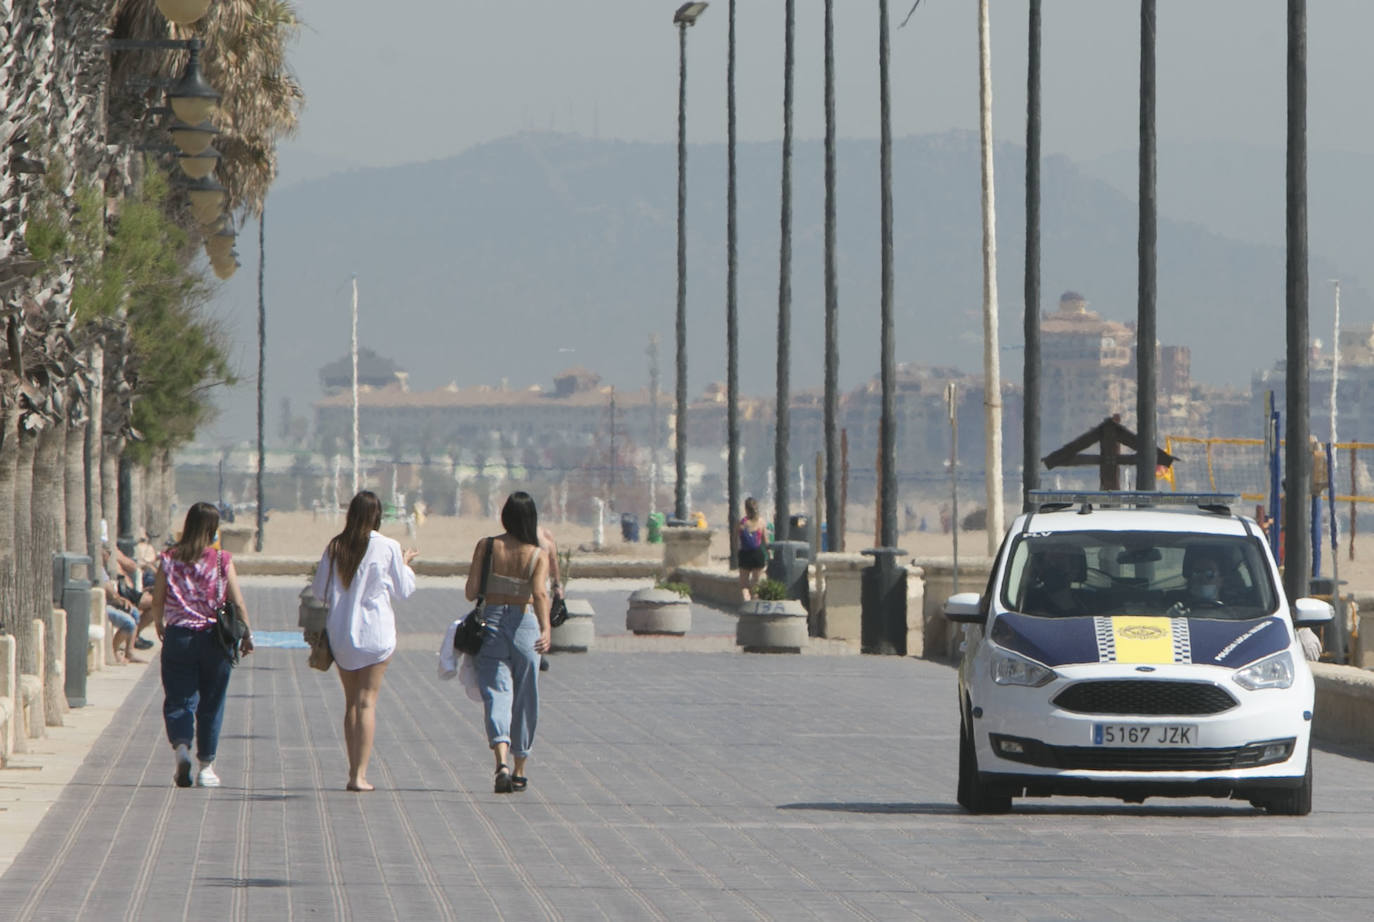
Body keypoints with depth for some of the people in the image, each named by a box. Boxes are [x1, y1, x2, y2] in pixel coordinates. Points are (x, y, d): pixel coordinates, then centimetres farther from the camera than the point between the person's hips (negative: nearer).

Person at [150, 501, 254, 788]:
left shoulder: (169, 558, -1)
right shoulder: (222, 560, -5)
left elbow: (157, 600, 3)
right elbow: (237, 601, -5)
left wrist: (159, 625, 22)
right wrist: (246, 634, 7)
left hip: (179, 636, 1)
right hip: (214, 638, -1)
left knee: (178, 699, 6)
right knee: (211, 704, 10)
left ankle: (181, 745, -22)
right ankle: (206, 767, 13)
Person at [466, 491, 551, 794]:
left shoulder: (486, 547, -2)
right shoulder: (539, 554, -4)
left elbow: (471, 592, -3)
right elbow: (539, 593, -19)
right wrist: (546, 628, -28)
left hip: (492, 621, 0)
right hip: (525, 624, 0)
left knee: (496, 693, -5)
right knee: (524, 700, 14)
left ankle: (502, 762, -28)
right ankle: (519, 771, 24)